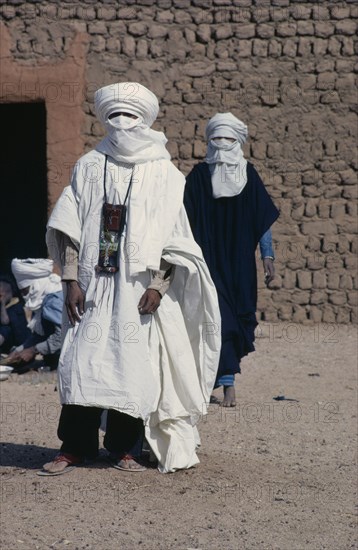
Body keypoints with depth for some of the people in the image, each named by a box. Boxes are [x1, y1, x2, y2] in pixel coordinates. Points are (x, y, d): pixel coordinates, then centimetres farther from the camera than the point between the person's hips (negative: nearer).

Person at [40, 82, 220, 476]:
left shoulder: (162, 172, 4)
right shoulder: (88, 167, 9)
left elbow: (173, 236, 0)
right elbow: (68, 228, 5)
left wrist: (157, 285, -10)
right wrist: (72, 280, -5)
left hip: (138, 285, -1)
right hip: (94, 281, 2)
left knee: (134, 362, -2)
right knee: (81, 358, -3)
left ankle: (125, 448, 9)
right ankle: (75, 446, 5)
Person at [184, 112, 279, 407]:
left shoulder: (248, 173, 4)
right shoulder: (199, 174, -1)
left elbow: (263, 218, 4)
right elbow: (186, 219, -3)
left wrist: (267, 255, -2)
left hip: (240, 264, 3)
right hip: (209, 260, -3)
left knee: (239, 315, 9)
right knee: (219, 318, -10)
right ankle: (228, 383, -9)